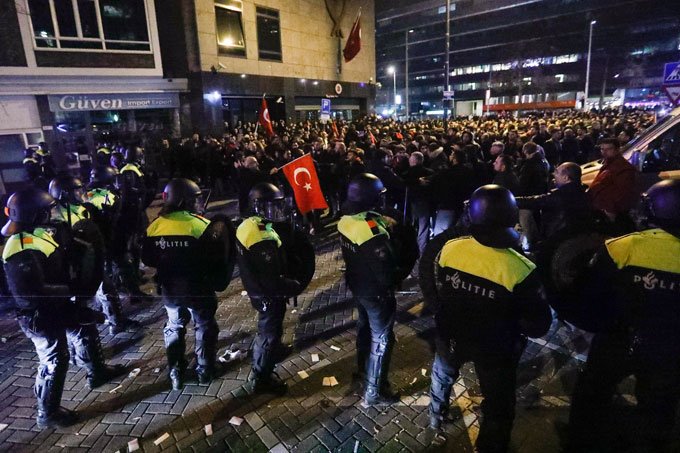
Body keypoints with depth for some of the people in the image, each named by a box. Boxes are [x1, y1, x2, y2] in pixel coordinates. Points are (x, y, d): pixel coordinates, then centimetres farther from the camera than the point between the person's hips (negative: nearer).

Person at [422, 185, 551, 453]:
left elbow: (432, 290, -3)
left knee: (443, 374, 34)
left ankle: (436, 416, 58)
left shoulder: (450, 249, -20)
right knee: (498, 403, 24)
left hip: (451, 335, 4)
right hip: (494, 349, -3)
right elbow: (538, 327, -19)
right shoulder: (521, 270, -30)